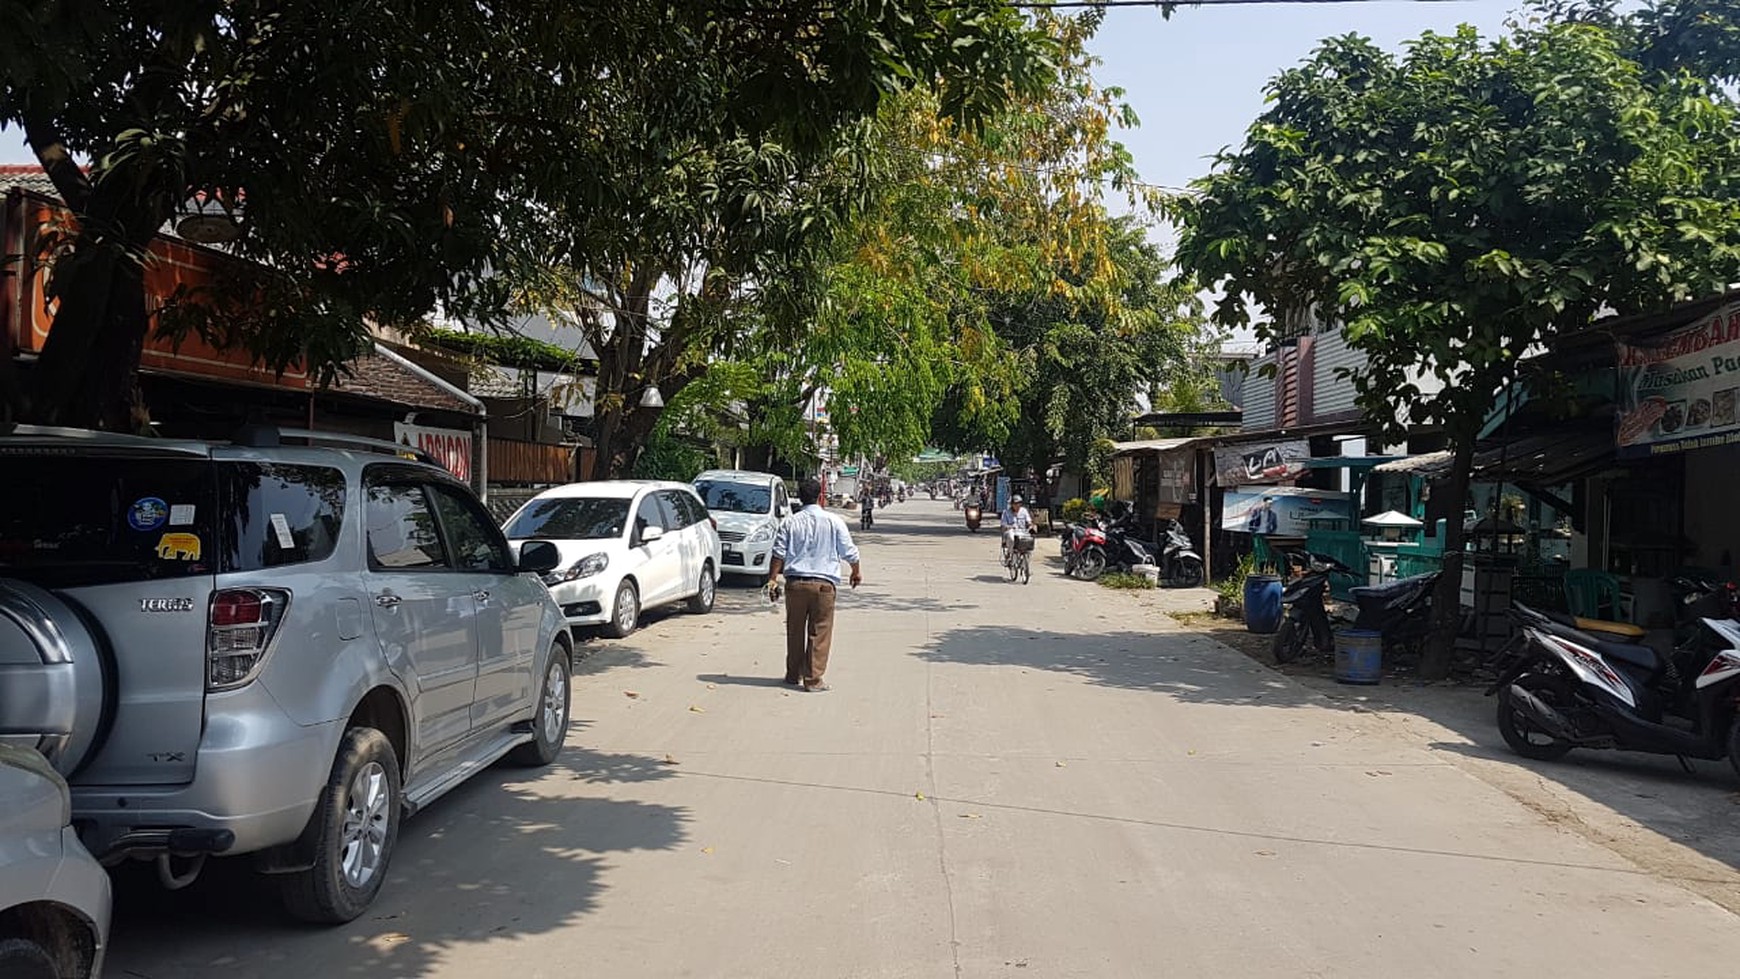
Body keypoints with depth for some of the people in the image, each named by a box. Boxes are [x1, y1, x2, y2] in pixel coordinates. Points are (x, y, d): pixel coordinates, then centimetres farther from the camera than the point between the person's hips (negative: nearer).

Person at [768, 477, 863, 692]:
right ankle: (813, 679, 0)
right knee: (819, 632, 2)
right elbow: (849, 552, 5)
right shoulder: (833, 521, 0)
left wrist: (772, 578, 9)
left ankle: (794, 675, 23)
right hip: (823, 584, -2)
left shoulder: (790, 522, 4)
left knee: (795, 630, 13)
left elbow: (779, 553, 2)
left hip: (795, 583, 2)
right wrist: (856, 572, 22)